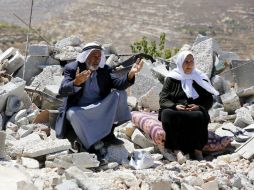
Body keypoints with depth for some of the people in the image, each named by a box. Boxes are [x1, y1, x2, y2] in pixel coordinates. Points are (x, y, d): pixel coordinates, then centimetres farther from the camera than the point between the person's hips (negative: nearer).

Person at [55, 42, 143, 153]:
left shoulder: (105, 70, 6)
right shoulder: (72, 68, -6)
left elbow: (119, 83, -9)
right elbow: (62, 91, -18)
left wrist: (130, 74, -30)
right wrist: (76, 82, -40)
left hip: (100, 109, 4)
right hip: (78, 109, -4)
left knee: (120, 94, -15)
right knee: (72, 114, -38)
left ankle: (108, 134, -15)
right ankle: (90, 145, -25)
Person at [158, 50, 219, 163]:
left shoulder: (200, 79, 16)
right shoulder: (171, 79, 13)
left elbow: (209, 100, 9)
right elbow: (163, 99, 3)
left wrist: (199, 107, -12)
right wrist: (175, 106, -17)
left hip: (195, 112, 0)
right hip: (175, 111, 0)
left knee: (200, 116, -35)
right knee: (167, 113, -35)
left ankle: (197, 150, -28)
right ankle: (177, 150, -39)